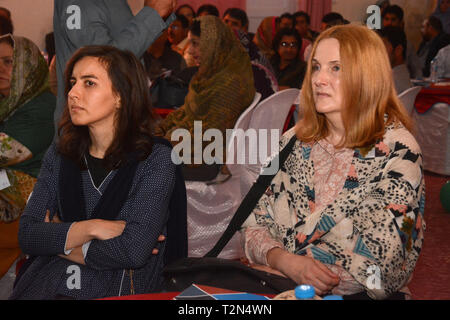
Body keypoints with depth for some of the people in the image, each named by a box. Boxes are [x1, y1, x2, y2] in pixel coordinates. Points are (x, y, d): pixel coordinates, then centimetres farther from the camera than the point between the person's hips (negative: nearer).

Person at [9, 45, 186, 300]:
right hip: (48, 285, 4)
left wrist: (61, 242, -4)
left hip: (116, 290, -3)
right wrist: (89, 229, -11)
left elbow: (134, 251, -15)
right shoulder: (59, 155, 10)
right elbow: (27, 235, 3)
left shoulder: (156, 159, -5)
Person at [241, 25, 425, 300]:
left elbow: (378, 269, -15)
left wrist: (276, 267, -14)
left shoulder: (396, 151, -9)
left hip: (351, 296, -4)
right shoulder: (296, 141, 7)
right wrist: (285, 262, -14)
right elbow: (256, 223, 8)